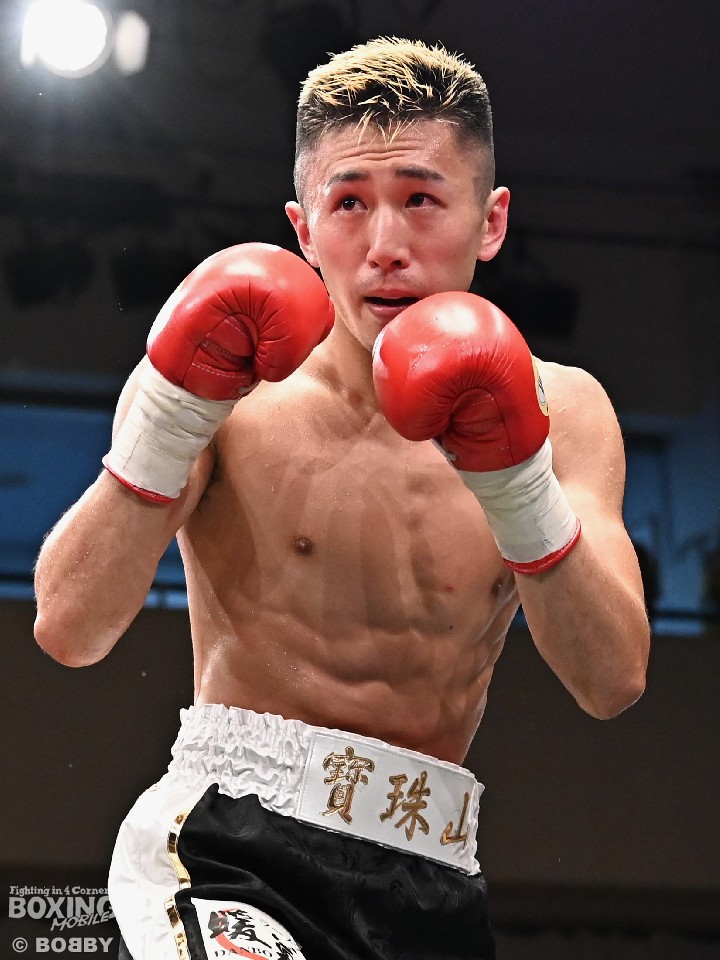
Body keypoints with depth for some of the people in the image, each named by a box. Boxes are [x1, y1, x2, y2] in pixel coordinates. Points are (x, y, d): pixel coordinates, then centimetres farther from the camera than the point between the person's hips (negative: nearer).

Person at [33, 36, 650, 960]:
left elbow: (612, 683, -5)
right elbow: (68, 632, -11)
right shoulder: (232, 388, -2)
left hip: (431, 881, 4)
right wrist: (171, 416, -20)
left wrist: (516, 480, -18)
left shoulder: (558, 410, 5)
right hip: (229, 842, -4)